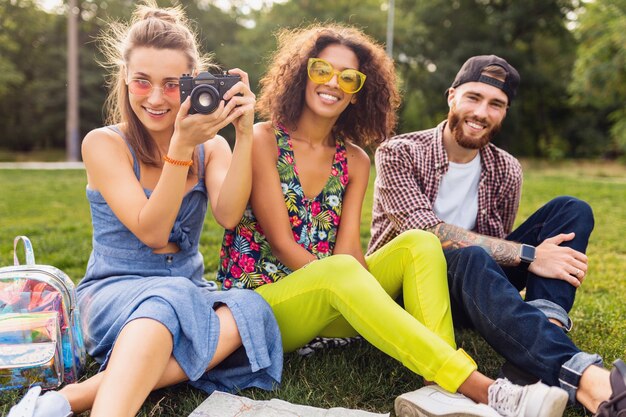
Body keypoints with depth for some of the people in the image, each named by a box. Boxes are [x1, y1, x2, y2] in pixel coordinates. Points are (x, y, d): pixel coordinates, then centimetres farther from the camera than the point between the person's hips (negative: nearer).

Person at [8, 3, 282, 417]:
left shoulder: (211, 146, 6)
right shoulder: (104, 143, -4)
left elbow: (228, 215, -14)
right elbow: (151, 232, -16)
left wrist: (245, 135, -23)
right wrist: (181, 146, -25)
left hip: (189, 295, 4)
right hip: (113, 293, -4)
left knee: (248, 310, -31)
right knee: (169, 298, -38)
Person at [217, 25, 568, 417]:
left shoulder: (355, 161, 7)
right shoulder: (264, 139, -7)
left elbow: (349, 247, -5)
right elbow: (281, 242, -14)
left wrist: (360, 294, -25)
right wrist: (339, 276, -24)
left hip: (327, 305, 5)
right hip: (259, 303, -5)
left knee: (419, 243, -15)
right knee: (339, 271, -35)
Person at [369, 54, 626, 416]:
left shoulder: (506, 171, 4)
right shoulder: (399, 153, -10)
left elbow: (498, 244, 8)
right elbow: (426, 232, -24)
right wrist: (527, 255, -27)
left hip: (471, 292, 5)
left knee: (572, 210, -8)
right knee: (471, 257, -39)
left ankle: (544, 324, -32)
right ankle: (580, 376, -49)